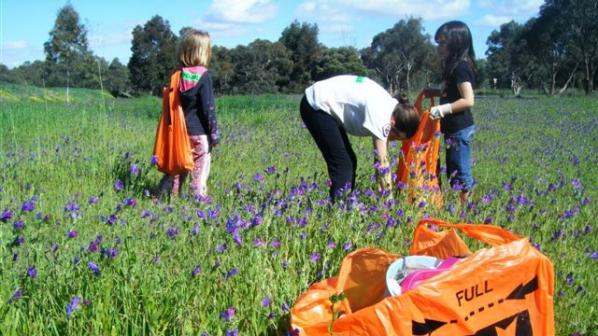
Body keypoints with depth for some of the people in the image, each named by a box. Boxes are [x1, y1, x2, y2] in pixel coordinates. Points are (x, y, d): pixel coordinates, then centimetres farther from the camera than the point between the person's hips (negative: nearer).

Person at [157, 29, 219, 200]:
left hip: (181, 128, 6)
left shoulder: (178, 75, 3)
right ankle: (199, 196, 4)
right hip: (200, 131, -6)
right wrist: (214, 132, -6)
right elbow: (208, 107, -13)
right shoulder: (204, 76, -14)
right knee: (200, 166, 2)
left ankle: (168, 192, 18)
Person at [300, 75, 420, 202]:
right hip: (316, 105, -10)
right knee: (342, 165, -13)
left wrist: (387, 189, 5)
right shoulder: (380, 115, -26)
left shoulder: (391, 108, 2)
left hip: (327, 105, 10)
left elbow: (381, 158, 6)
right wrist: (388, 196, -16)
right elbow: (382, 162, -22)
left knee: (349, 162, 10)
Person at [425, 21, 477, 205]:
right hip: (454, 128, 10)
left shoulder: (460, 67, -16)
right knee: (454, 172, 14)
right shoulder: (454, 66, 14)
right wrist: (436, 92, 13)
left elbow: (468, 100, -23)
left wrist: (443, 109, -28)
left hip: (459, 129, -10)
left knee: (460, 173, -4)